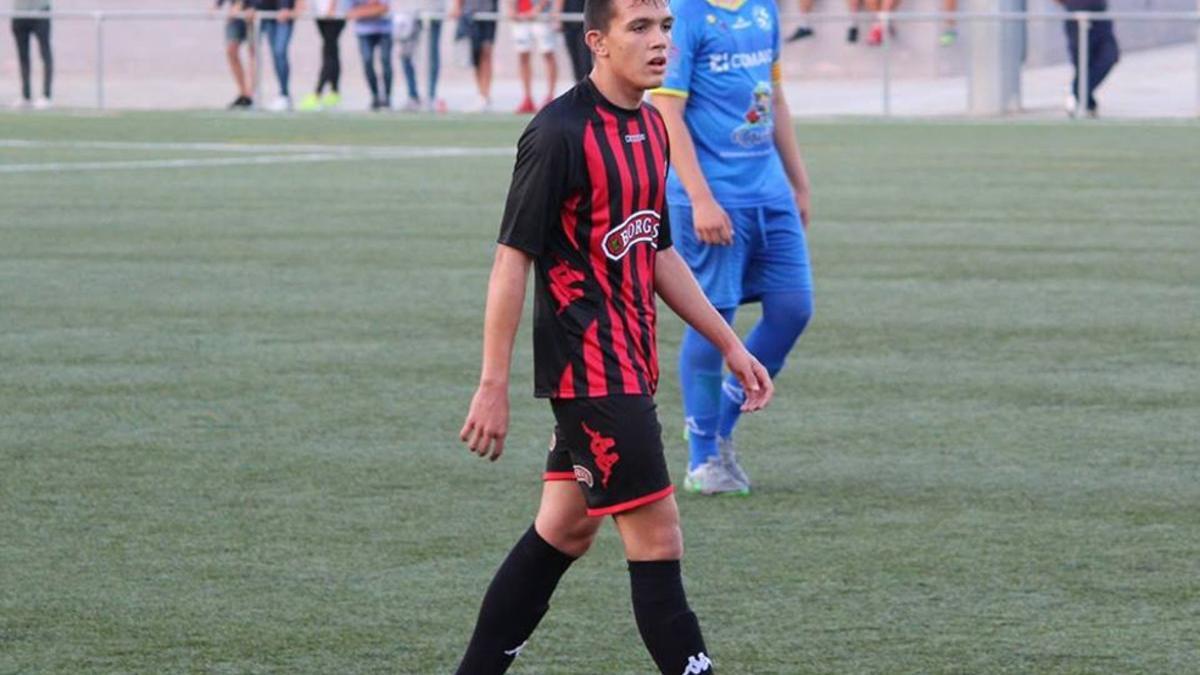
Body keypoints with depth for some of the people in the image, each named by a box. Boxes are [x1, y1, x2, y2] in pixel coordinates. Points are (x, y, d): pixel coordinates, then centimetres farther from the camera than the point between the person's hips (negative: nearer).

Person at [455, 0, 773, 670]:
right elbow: (513, 259, -15)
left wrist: (730, 344, 21)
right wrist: (493, 386, -17)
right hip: (590, 370, -9)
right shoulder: (560, 133, -15)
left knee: (565, 532, 14)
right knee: (658, 540, -9)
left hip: (631, 365, 9)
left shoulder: (650, 128, 11)